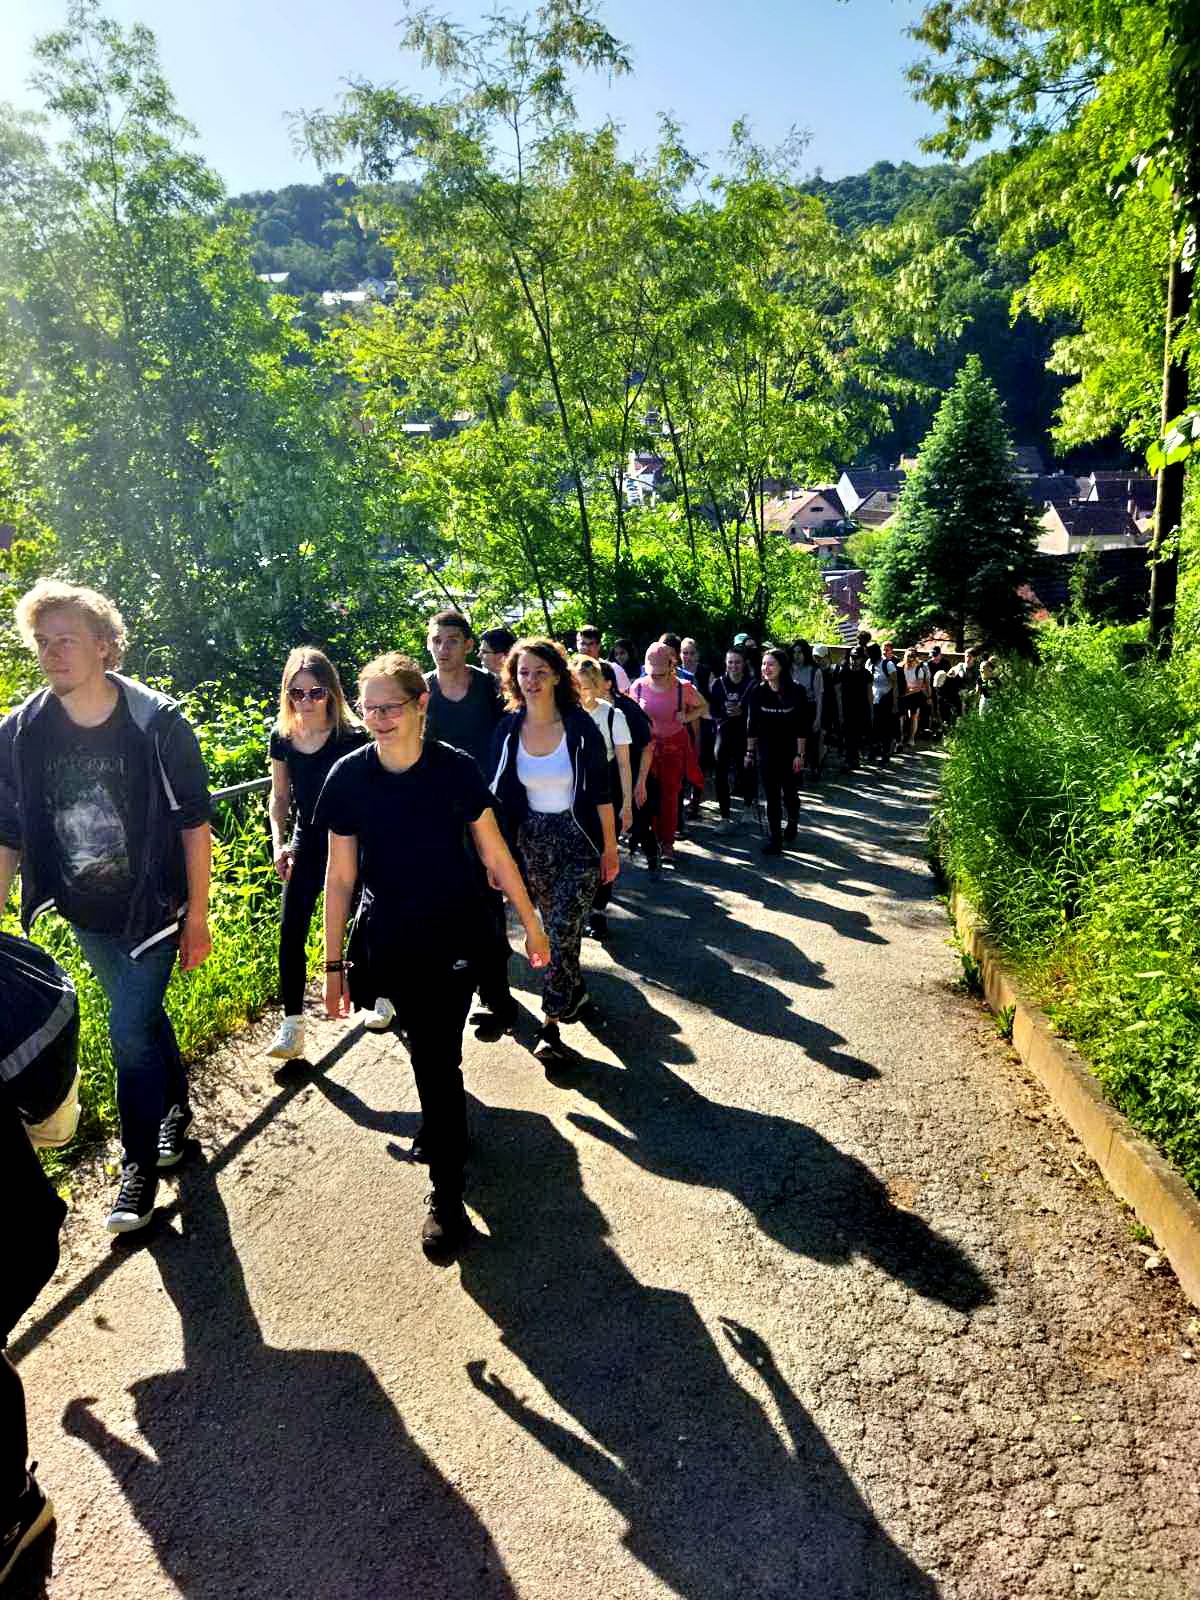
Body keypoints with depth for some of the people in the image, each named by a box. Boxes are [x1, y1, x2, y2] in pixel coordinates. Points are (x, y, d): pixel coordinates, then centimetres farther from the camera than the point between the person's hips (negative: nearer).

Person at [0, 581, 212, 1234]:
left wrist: (197, 918, -10)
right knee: (143, 1016, 19)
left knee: (130, 1029, -5)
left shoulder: (157, 723, -16)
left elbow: (194, 825, -11)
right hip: (86, 915, 4)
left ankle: (139, 1163, 15)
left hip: (153, 909, -4)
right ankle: (175, 1109, 44)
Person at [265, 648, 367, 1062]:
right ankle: (292, 1025, 5)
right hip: (306, 845, 3)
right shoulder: (282, 738, -3)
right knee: (291, 932, -4)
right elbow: (279, 797, 8)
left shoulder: (352, 739, -16)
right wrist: (279, 843, -5)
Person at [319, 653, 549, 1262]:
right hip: (387, 940, 2)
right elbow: (340, 875, -2)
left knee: (438, 1058, -1)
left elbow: (494, 853, -3)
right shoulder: (349, 777, -9)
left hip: (454, 936, -2)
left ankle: (447, 1194, 15)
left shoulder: (455, 769, -12)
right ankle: (444, 1121, 48)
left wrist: (530, 923, 3)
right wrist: (333, 963, 1)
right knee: (427, 1051, 15)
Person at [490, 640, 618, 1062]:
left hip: (579, 840, -3)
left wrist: (610, 847, -4)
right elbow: (497, 795, 2)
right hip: (532, 840, 3)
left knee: (563, 931, -7)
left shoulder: (580, 726, -11)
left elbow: (601, 792, -6)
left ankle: (550, 1024, 5)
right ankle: (575, 988, 42)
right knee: (555, 928, 16)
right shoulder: (508, 729, -3)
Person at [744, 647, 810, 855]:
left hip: (790, 751, -2)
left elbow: (801, 727, -9)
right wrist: (750, 752, 2)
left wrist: (799, 754, -11)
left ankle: (793, 820, 40)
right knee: (771, 796, 2)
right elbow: (752, 725, 1)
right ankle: (774, 840, 9)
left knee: (789, 793, 8)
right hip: (766, 752, 2)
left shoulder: (796, 692, -11)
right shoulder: (758, 692, -5)